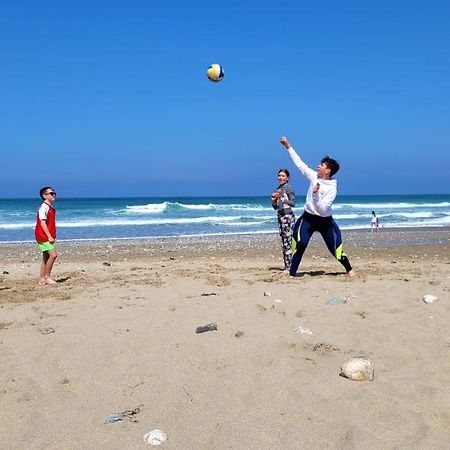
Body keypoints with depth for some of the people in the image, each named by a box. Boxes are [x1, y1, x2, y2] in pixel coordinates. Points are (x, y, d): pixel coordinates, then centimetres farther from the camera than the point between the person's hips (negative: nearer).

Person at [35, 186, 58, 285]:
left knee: (46, 258, 10)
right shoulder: (44, 207, -13)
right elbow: (42, 223, -19)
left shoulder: (51, 208, 15)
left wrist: (53, 236, 15)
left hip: (48, 236, 10)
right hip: (43, 236, -9)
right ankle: (47, 276, -5)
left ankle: (42, 279, 15)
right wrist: (49, 236, -22)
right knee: (53, 254, -15)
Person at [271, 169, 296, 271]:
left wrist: (282, 198, -24)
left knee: (288, 242, -11)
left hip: (288, 217, -8)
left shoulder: (289, 188, -4)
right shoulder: (278, 189, 16)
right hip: (280, 216, 8)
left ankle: (290, 267, -10)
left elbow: (293, 203, -14)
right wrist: (273, 200, 0)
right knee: (283, 243, 8)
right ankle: (286, 266, 12)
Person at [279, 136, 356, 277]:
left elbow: (323, 209, -24)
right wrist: (288, 146, 2)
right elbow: (299, 163, 1)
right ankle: (292, 272, -6)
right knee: (299, 244, -13)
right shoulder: (314, 176, -5)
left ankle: (349, 269, 24)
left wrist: (315, 193, -33)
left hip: (325, 221, -3)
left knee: (336, 247, 2)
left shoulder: (332, 188, -19)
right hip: (308, 217, 3)